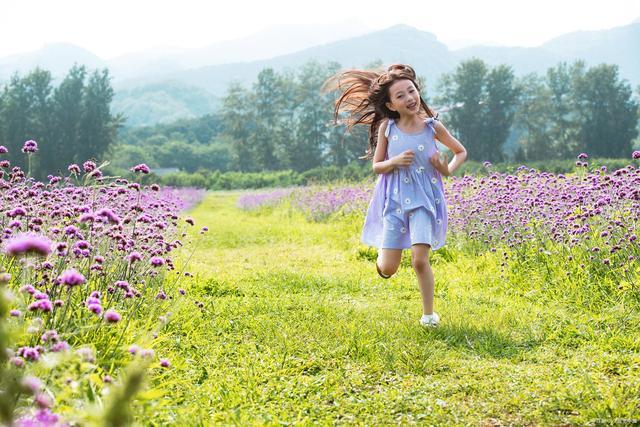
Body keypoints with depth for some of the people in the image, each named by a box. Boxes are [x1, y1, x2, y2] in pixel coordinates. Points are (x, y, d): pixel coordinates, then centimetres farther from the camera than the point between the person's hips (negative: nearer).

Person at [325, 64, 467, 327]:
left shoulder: (433, 127, -3)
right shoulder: (387, 128, -2)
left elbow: (461, 152, 12)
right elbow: (376, 166, 5)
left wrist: (448, 170, -7)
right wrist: (394, 162, -16)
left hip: (424, 199, -1)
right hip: (395, 199, 1)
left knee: (420, 260, -12)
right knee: (387, 270, 1)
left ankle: (429, 313, 8)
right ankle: (384, 252, 38)